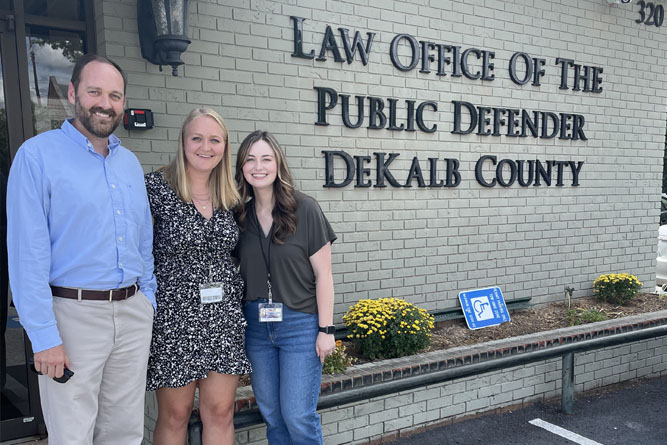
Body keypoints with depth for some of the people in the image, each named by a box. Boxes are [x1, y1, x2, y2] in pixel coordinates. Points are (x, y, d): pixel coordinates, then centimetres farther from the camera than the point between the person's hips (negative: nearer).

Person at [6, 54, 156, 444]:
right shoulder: (38, 154, -7)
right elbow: (27, 253, -13)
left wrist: (148, 303, 11)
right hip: (73, 313, -5)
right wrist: (44, 336, -16)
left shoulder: (131, 162, 12)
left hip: (133, 313, 6)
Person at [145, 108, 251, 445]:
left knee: (220, 412, 10)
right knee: (174, 414, 9)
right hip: (175, 317, -4)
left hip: (225, 316, 4)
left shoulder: (229, 196, 7)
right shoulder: (157, 186, -8)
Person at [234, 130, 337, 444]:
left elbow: (322, 275, -6)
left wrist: (325, 329, -9)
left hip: (300, 324, -4)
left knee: (298, 416, -1)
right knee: (271, 414, 13)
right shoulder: (239, 215, 4)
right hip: (255, 326, 4)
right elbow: (236, 274, 9)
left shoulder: (304, 209, -8)